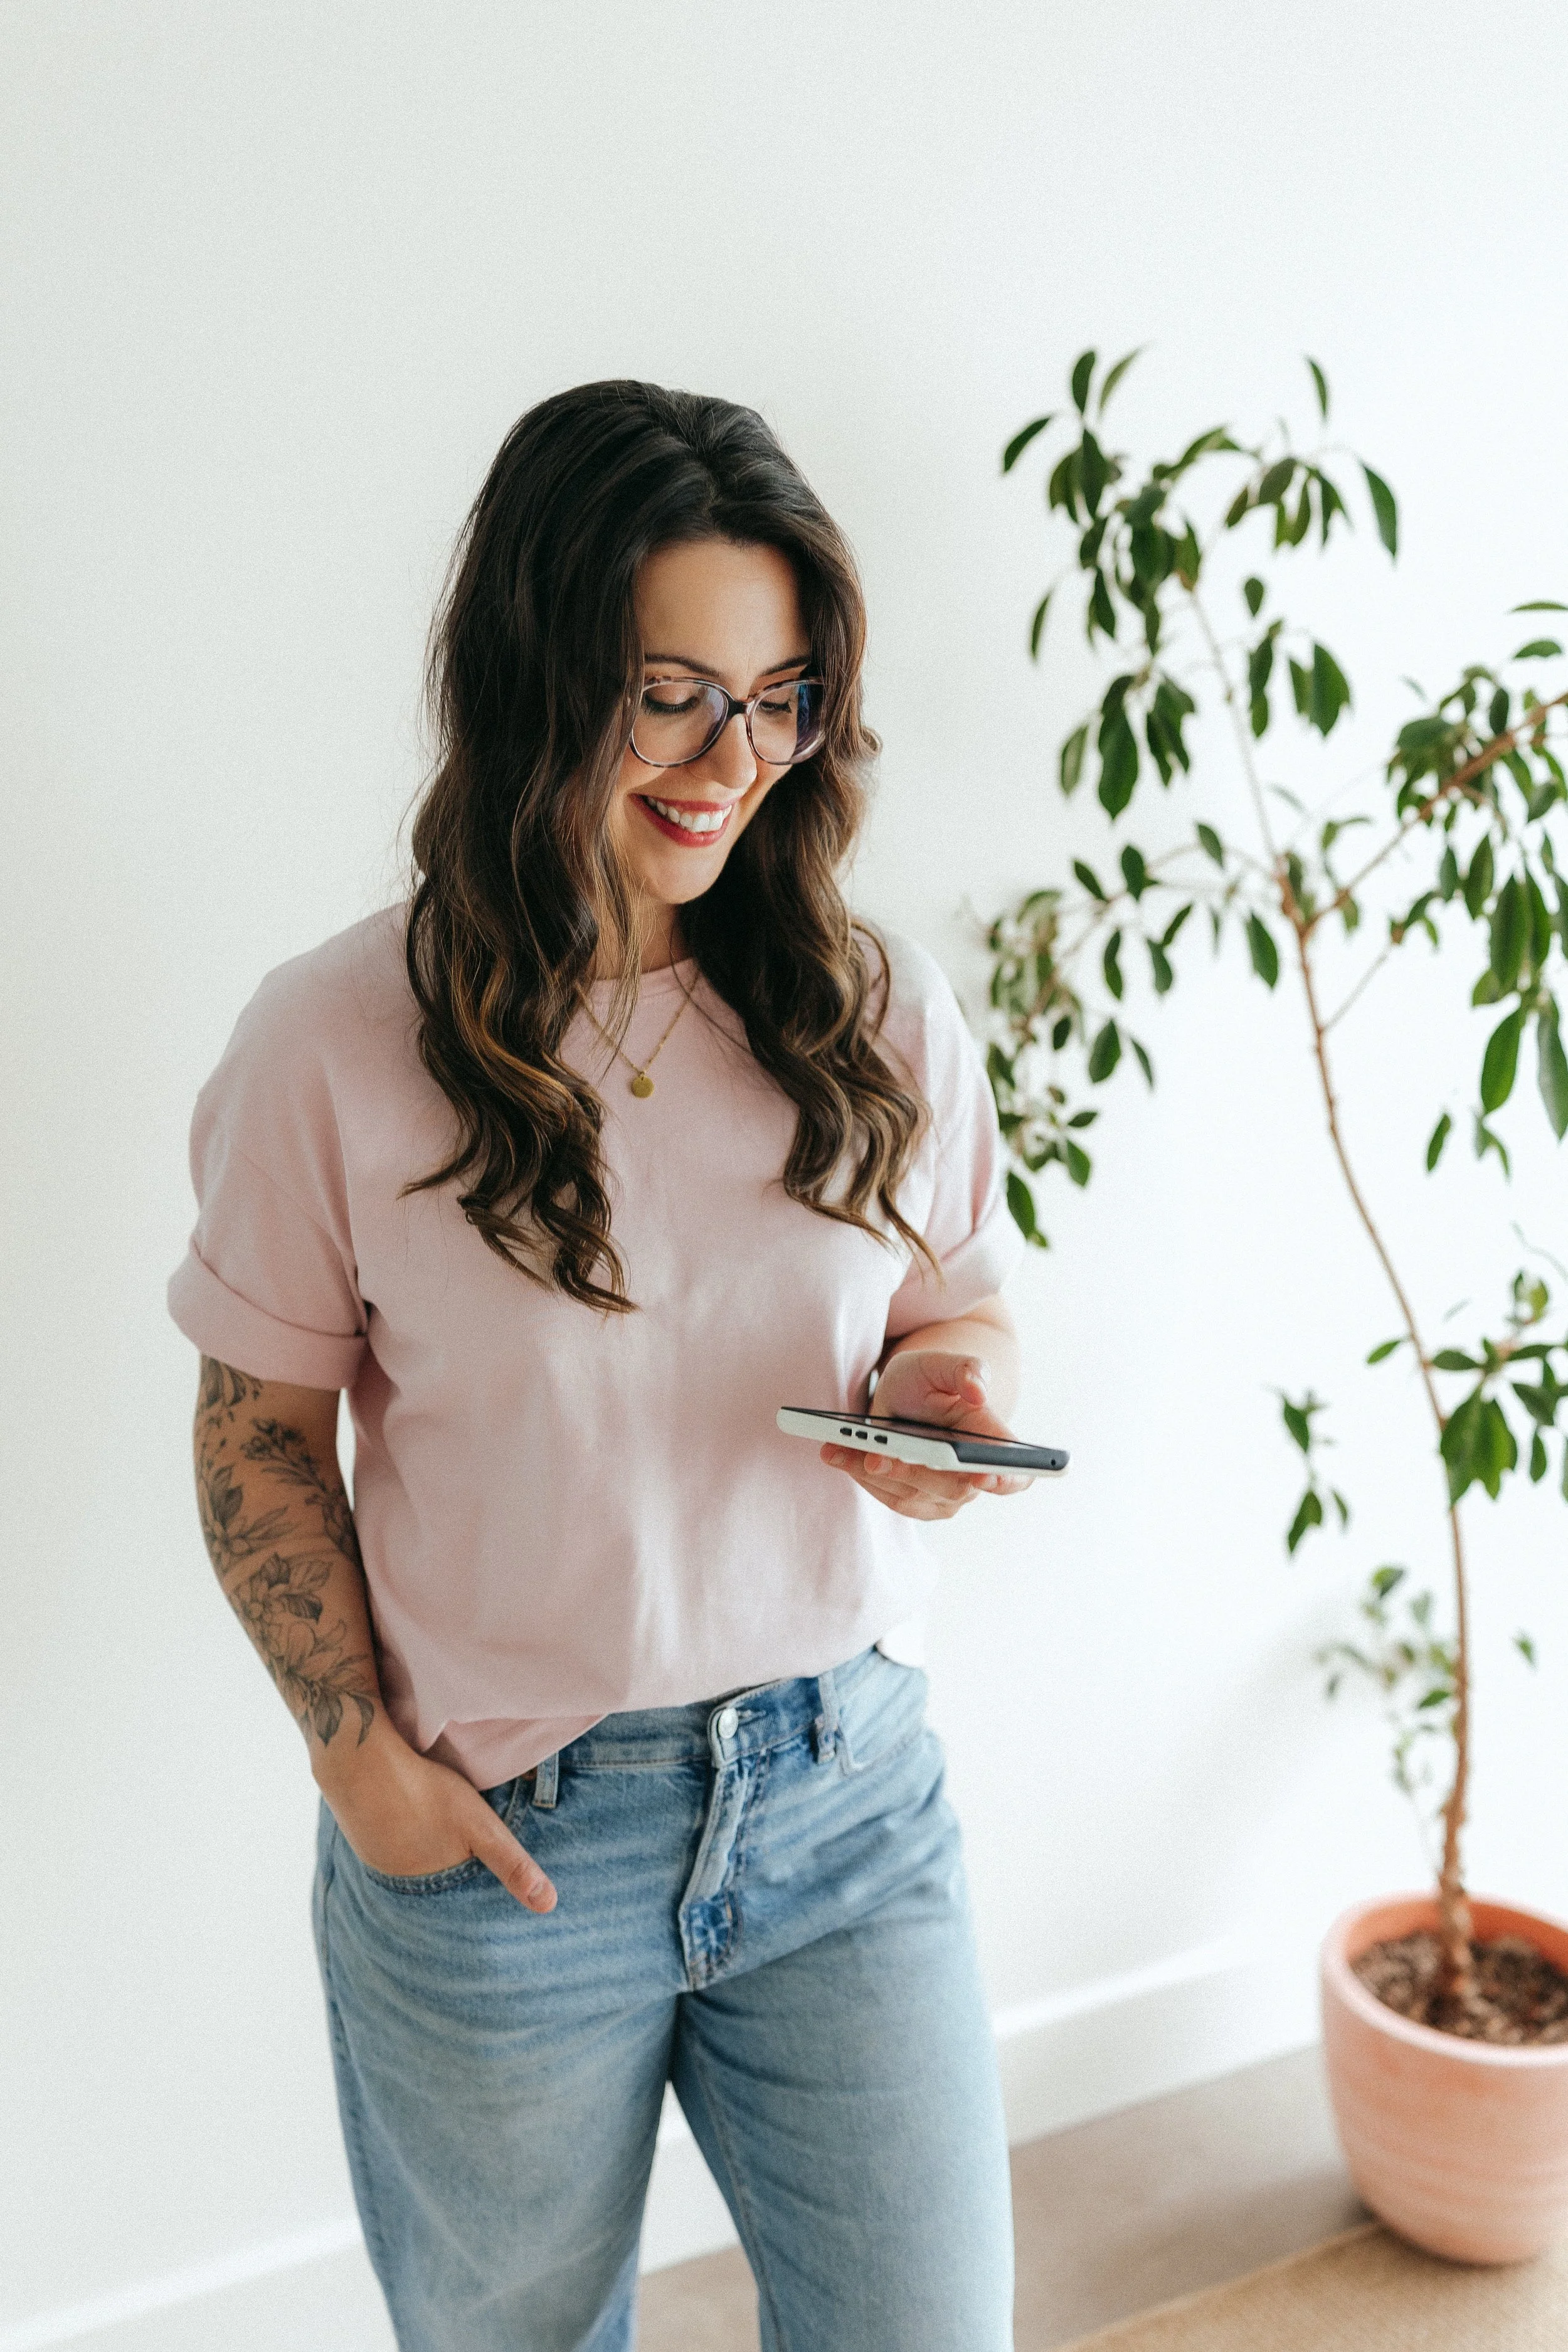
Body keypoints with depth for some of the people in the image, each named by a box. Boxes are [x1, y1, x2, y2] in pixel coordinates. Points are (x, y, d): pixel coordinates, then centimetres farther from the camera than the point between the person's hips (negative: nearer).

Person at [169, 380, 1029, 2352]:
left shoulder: (881, 1012, -5)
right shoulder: (332, 1045, -13)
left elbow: (961, 1313, 6)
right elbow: (262, 1435, -4)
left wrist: (950, 1390, -16)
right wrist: (359, 1752, -9)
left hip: (846, 1790, 2)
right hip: (498, 1839, -1)